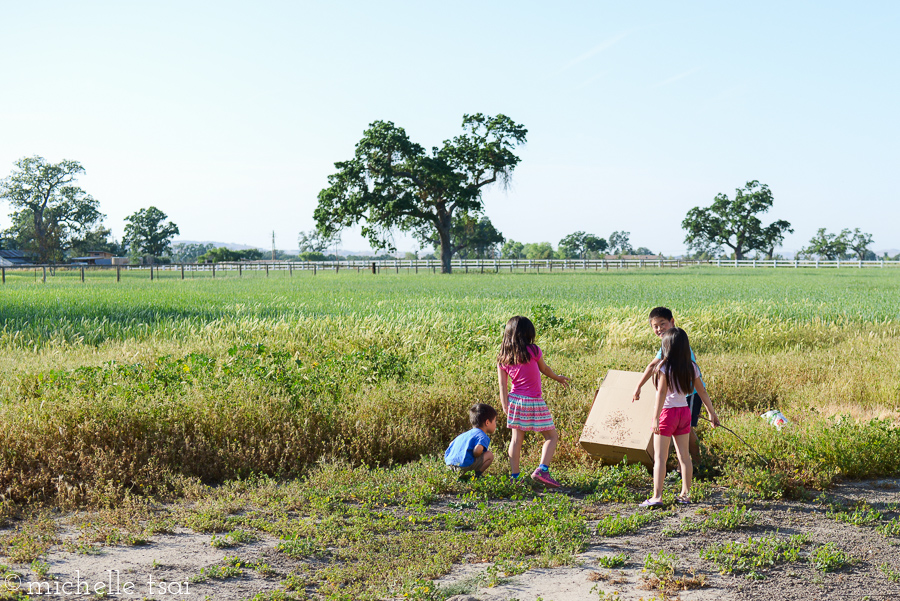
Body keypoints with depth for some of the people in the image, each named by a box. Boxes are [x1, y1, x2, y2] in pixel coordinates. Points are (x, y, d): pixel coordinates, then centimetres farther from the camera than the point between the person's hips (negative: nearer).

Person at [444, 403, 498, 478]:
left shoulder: (464, 434, 27)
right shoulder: (483, 437, -1)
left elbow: (451, 444, 34)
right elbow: (477, 450, -21)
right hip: (464, 465, -8)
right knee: (489, 455, 2)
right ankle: (477, 475, -7)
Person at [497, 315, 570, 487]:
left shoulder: (502, 358, 2)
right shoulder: (533, 351, -8)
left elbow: (503, 385, -1)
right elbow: (544, 369, 8)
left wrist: (505, 406, 0)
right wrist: (558, 378, 26)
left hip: (515, 401, 5)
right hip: (534, 402, -5)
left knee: (516, 439, 11)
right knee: (551, 436, 5)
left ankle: (514, 475, 8)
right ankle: (542, 470, -10)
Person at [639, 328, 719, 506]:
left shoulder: (665, 366, -12)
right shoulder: (691, 367, 4)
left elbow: (661, 393, -17)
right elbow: (702, 391, 10)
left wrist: (655, 418, -18)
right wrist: (712, 412, 19)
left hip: (667, 412, -6)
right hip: (684, 411, 6)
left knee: (660, 457, -3)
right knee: (684, 455, 13)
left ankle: (657, 496, -6)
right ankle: (685, 494, 17)